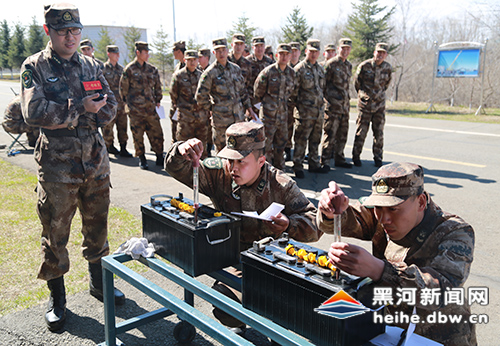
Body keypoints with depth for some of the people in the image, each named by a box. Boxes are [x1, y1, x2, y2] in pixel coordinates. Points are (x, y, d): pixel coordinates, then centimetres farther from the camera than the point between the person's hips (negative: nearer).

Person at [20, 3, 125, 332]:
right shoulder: (34, 67, -3)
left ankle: (98, 282, 34)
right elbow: (34, 112, -15)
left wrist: (72, 116, -11)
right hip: (58, 164, -4)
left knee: (98, 225, 15)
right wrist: (80, 109, -17)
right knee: (55, 233, 5)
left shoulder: (91, 65, 10)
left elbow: (110, 105, 5)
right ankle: (57, 298, 23)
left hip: (95, 159, 4)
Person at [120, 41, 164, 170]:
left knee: (157, 132, 3)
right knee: (138, 134, 3)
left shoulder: (152, 69, 9)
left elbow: (158, 86, 19)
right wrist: (129, 103, 3)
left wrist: (158, 101, 15)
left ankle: (160, 158, 14)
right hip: (135, 109, -4)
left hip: (150, 107, 4)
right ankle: (141, 159, 15)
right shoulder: (129, 69, -3)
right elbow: (123, 88, 2)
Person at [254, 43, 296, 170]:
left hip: (283, 113, 5)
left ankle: (279, 168, 27)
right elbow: (258, 91, 0)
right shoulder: (268, 72, -11)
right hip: (268, 113, -5)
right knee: (267, 142, 0)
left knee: (281, 141, 13)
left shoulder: (291, 73, 4)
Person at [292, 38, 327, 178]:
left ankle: (314, 165, 24)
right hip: (305, 111, -7)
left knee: (315, 140, 13)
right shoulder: (299, 68, -7)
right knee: (301, 140, -4)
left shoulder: (319, 68, 14)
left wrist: (321, 104, 18)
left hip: (319, 111, 7)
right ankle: (298, 167, 5)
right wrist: (298, 107, -10)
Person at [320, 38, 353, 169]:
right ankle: (325, 160, 2)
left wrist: (346, 100, 19)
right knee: (330, 134, -6)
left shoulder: (349, 65, 15)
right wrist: (328, 99, -9)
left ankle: (339, 158, 22)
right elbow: (323, 83, -6)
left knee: (342, 134, 11)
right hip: (333, 105, -7)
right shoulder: (331, 64, -6)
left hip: (345, 105, 7)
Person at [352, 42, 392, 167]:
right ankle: (356, 156, 13)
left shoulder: (388, 68, 2)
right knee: (361, 132, 0)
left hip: (380, 104, 3)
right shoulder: (364, 66, -7)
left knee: (379, 133, 5)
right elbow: (356, 83, 8)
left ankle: (378, 158, 17)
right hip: (365, 104, -3)